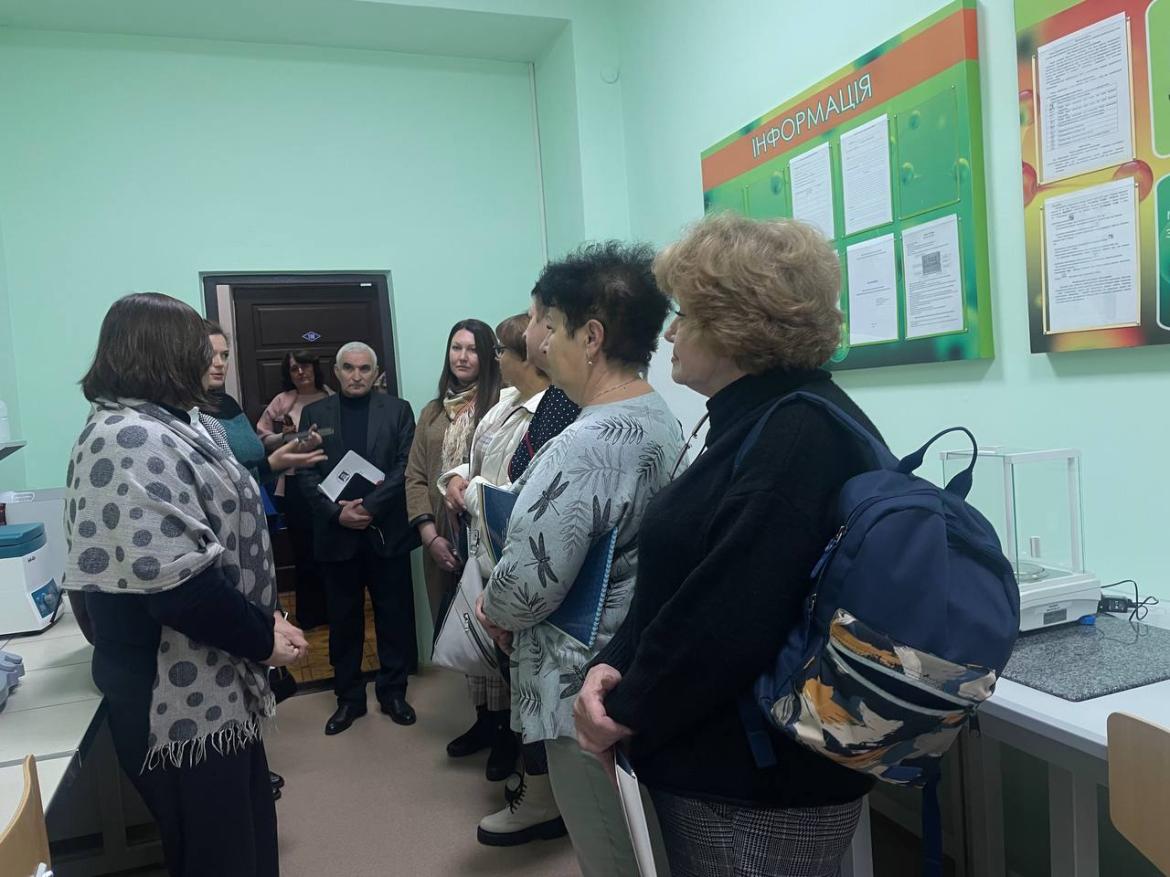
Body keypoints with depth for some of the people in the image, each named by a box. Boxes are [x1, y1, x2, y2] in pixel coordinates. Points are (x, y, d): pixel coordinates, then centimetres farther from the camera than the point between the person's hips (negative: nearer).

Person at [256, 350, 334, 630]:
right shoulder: (281, 402, 4)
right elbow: (262, 438, 6)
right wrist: (283, 437, -11)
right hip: (296, 484, 0)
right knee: (304, 549, 10)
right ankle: (309, 613, 24)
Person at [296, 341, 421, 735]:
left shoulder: (398, 410, 3)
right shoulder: (314, 414, 7)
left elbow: (405, 467, -5)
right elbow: (305, 473, 1)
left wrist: (369, 506, -15)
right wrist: (337, 512, -13)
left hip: (387, 531, -1)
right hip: (336, 533, 1)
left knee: (394, 616, 8)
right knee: (343, 620, 10)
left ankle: (393, 691, 24)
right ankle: (349, 697, 24)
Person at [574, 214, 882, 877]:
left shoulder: (802, 435, -23)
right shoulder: (753, 422, 9)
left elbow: (730, 615, -28)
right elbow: (681, 574, 8)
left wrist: (630, 712, -15)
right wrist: (615, 663, -5)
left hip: (762, 786, -9)